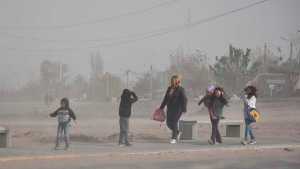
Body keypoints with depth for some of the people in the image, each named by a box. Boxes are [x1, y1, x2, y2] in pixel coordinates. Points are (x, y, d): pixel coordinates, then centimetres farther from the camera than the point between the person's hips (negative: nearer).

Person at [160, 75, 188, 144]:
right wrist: (162, 107, 19)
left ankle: (174, 138, 1)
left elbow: (184, 100, -12)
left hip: (177, 109, -7)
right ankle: (177, 133, 29)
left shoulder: (180, 89, -9)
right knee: (168, 123, 5)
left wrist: (184, 109, -19)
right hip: (170, 109, 7)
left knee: (174, 122, -9)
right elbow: (166, 98, 19)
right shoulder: (169, 88, 10)